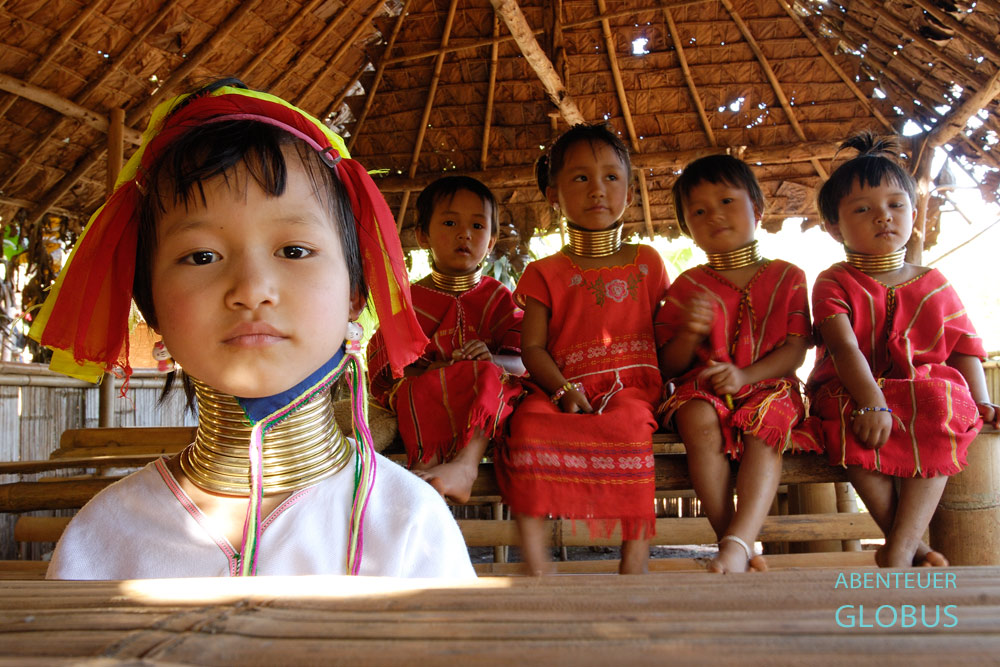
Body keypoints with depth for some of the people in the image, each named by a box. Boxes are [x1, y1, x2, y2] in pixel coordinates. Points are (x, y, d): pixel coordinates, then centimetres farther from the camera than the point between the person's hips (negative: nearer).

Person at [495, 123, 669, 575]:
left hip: (630, 385, 0)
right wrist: (564, 389, -13)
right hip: (563, 389, 0)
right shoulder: (546, 273, 13)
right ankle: (533, 557, -27)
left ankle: (635, 557, -27)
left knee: (630, 425, -36)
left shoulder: (647, 263, 19)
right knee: (528, 420, -33)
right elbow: (532, 346, 4)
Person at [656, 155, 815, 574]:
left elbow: (795, 349, 0)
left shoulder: (786, 278, 11)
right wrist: (690, 334, -18)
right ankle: (737, 547, -31)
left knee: (767, 424, -34)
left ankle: (738, 541, -43)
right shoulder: (687, 286, 10)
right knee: (699, 421, -33)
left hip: (766, 385, 0)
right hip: (702, 388, 0)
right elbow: (669, 367, 6)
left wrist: (746, 375, -19)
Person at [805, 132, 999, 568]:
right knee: (853, 423, -36)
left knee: (941, 413, -32)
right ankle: (914, 545, -24)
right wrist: (871, 401, -28)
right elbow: (844, 346, -13)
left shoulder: (934, 285, 15)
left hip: (926, 391, 2)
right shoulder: (834, 283, 3)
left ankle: (899, 550, -33)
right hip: (853, 392, -2)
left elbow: (965, 349, 14)